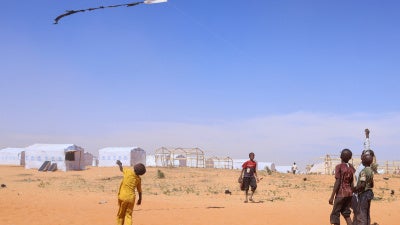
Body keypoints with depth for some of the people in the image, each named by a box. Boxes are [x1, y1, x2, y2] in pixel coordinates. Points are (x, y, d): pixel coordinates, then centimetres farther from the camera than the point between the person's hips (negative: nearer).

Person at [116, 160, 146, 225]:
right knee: (128, 215, 8)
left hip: (123, 196, -2)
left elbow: (121, 169, 13)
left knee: (121, 215, 11)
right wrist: (140, 199, 28)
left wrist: (119, 164, 35)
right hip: (131, 198, 2)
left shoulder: (128, 171, -8)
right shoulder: (139, 179, 2)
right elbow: (139, 190, 12)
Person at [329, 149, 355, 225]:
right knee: (346, 213, 17)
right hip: (349, 194, 6)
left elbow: (337, 182, -15)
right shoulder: (351, 167, 6)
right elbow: (352, 183, 7)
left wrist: (332, 197, -12)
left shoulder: (339, 167, -11)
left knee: (335, 214, 1)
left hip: (341, 194, -6)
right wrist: (351, 196, 16)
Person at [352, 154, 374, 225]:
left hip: (363, 194, -9)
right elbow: (372, 185, 15)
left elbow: (362, 185, -25)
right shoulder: (371, 171, 9)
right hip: (369, 193, 9)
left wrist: (354, 189, -11)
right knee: (366, 214, 14)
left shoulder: (363, 171, -19)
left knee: (361, 214, -3)